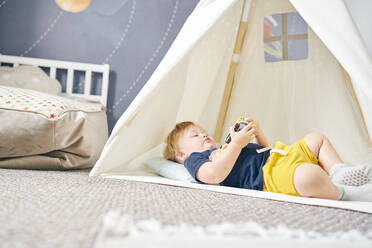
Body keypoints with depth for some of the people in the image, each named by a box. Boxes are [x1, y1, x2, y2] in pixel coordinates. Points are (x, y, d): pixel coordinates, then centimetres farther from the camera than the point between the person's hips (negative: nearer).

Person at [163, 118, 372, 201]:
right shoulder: (195, 159, 8)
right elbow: (215, 175, -18)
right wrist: (236, 143, -15)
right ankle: (342, 194, -12)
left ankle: (339, 174, 5)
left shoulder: (222, 149, 35)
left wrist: (257, 133, 18)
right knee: (308, 175, -39)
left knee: (316, 139, 22)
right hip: (266, 177, -11)